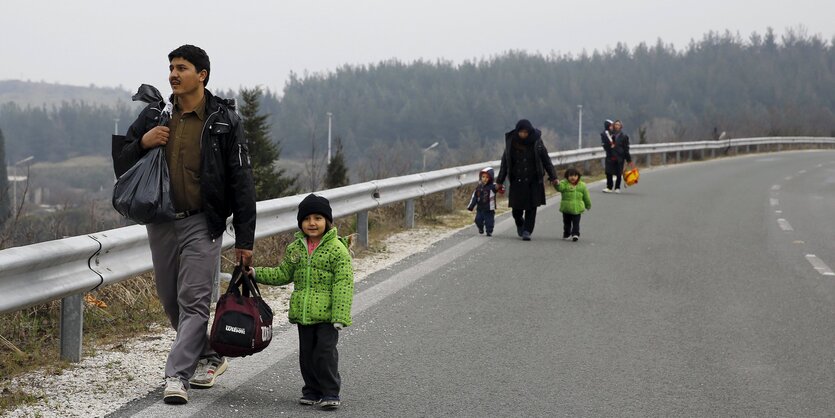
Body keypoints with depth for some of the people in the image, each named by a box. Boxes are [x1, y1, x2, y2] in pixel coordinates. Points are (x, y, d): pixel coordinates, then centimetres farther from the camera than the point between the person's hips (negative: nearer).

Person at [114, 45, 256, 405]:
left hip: (201, 225, -5)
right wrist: (141, 143, -10)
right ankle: (209, 358, 30)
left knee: (193, 301, -10)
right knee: (171, 301, 12)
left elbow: (241, 183, -4)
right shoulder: (154, 116, 7)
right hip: (161, 223, 5)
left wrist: (244, 240, -7)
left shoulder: (224, 121, -5)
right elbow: (121, 165, 12)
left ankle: (177, 376, -12)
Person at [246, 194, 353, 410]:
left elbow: (343, 285, -12)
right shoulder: (295, 249, 9)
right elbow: (283, 274, 21)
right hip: (303, 312, 6)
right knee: (306, 352, 11)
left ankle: (330, 393, 4)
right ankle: (312, 390, 23)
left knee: (326, 351, -6)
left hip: (326, 314, -5)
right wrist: (257, 273, 10)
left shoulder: (337, 249, -9)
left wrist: (340, 316, -18)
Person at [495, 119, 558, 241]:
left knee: (531, 208, -6)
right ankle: (520, 225, 33)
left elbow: (546, 160, 3)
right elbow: (504, 163, 5)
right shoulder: (511, 143, -1)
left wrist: (553, 177, 0)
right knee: (516, 209, 3)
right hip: (517, 181, 1)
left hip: (533, 181, -1)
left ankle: (527, 231, 2)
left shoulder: (536, 143, -4)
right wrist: (500, 181, 6)